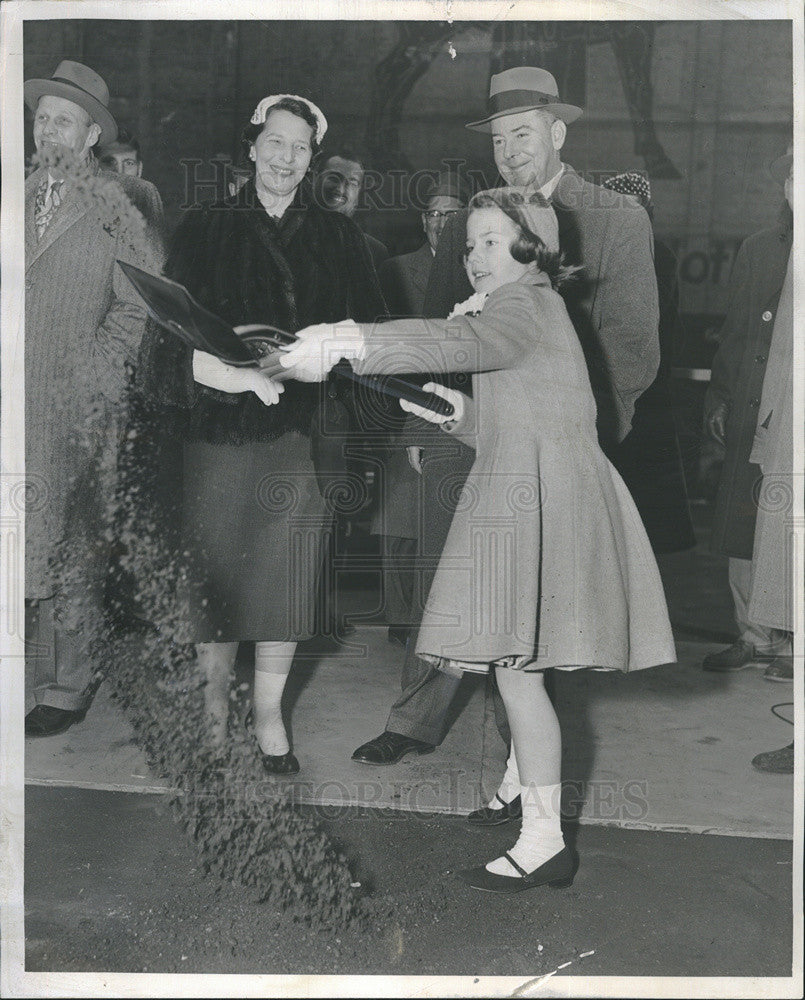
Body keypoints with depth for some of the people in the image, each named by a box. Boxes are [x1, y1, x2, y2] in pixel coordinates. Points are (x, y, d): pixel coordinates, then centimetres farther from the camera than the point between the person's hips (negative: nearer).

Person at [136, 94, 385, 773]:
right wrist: (239, 370, -22)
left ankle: (269, 714, 21)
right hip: (217, 433, -1)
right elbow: (175, 337, -5)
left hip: (299, 434, 1)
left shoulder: (337, 238, 10)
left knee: (286, 572, 4)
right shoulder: (204, 232, 5)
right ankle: (215, 707, 21)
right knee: (216, 570, 3)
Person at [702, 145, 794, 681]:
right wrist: (718, 396, 13)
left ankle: (791, 642, 12)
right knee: (741, 531, 7)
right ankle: (755, 637, 20)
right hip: (747, 416, 5)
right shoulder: (756, 248, 15)